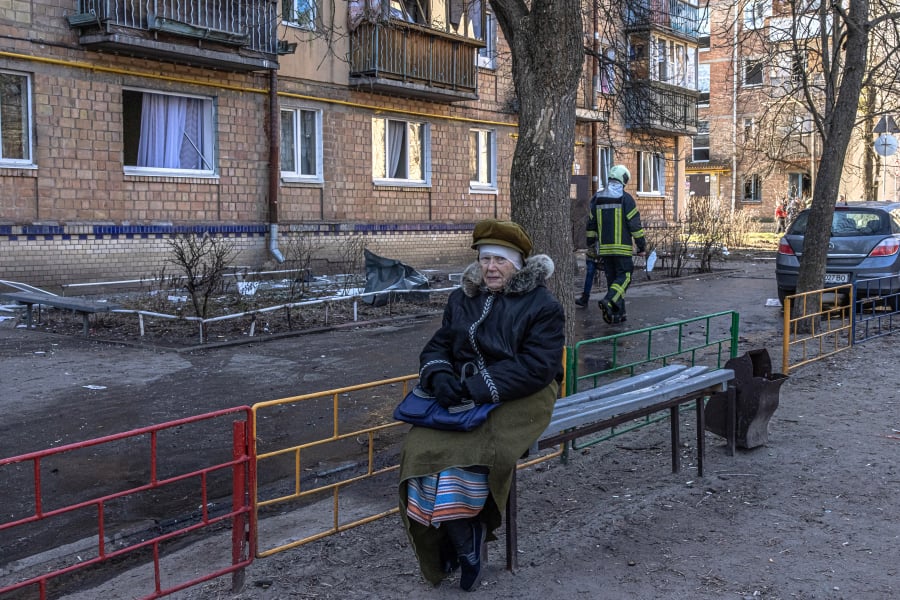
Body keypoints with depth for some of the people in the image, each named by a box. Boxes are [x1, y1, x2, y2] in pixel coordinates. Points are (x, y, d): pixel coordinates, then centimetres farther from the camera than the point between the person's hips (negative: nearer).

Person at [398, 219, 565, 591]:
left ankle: (463, 535, -2)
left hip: (519, 397, -4)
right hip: (460, 393, 5)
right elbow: (436, 347, 11)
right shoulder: (462, 299, 13)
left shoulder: (542, 306, -3)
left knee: (468, 451, -30)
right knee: (420, 447, -22)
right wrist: (440, 376, -14)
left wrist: (479, 387, -21)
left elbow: (536, 367, -14)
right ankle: (466, 546, -7)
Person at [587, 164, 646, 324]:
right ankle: (609, 301, -23)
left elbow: (591, 224, 14)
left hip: (604, 248, 5)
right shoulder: (625, 198, -7)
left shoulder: (597, 198, 10)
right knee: (624, 276, 0)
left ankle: (617, 314, 11)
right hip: (622, 247, -5)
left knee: (612, 278, 11)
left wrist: (590, 245, 22)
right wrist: (642, 246, 0)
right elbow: (635, 224, -7)